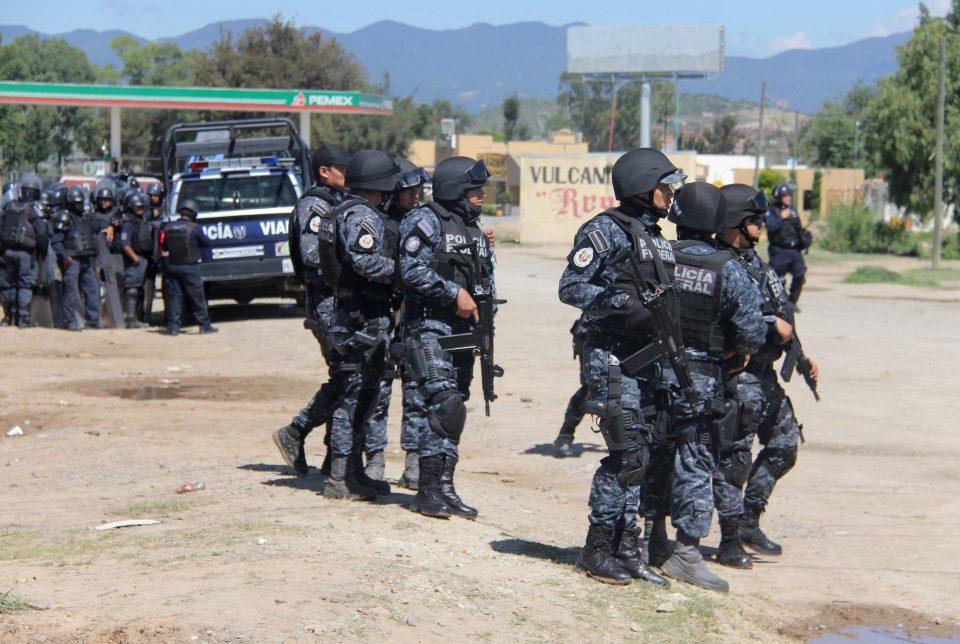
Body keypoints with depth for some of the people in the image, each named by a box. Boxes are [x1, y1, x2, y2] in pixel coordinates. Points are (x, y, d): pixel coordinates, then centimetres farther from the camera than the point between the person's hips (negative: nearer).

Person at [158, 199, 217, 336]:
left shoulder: (168, 228, 2)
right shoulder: (194, 228, -10)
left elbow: (163, 246, 7)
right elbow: (206, 243, 1)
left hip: (171, 267, 3)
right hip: (189, 267, -3)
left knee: (173, 296, 7)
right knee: (197, 297, 3)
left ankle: (173, 326, 3)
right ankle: (204, 325, 7)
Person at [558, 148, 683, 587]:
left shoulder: (655, 237, 16)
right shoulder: (607, 231, -9)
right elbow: (571, 288, -14)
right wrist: (624, 302, -22)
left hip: (647, 359, 9)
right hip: (611, 357, -9)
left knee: (641, 457, 8)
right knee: (627, 455, -11)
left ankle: (625, 550, 15)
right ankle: (596, 552, -2)